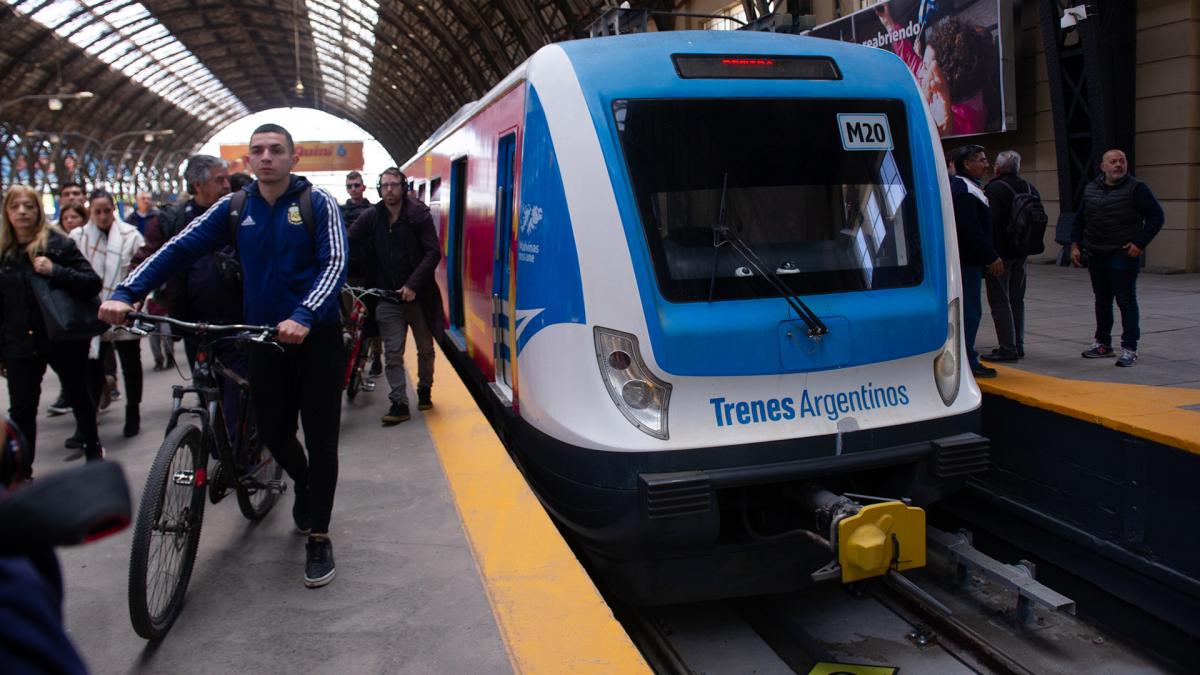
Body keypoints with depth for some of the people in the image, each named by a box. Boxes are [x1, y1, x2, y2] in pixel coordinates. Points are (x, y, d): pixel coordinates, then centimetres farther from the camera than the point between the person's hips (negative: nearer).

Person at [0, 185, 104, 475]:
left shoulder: (58, 244, -5)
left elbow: (93, 283, -12)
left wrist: (55, 271, -26)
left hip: (63, 339, -2)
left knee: (78, 396, 14)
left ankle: (92, 447, 35)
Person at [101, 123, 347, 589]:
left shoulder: (318, 203, -7)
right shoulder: (234, 208, 2)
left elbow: (335, 263, -17)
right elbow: (180, 249, -4)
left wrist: (304, 316, -34)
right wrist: (126, 293, -18)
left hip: (315, 337, -3)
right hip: (264, 338, 4)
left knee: (320, 437, 1)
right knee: (273, 432, 12)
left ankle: (319, 537, 13)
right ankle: (303, 485, 45)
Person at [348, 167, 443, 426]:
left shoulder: (419, 214, -6)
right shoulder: (370, 217, 2)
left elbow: (433, 252, -10)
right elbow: (347, 243, -2)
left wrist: (413, 285, -18)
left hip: (417, 294, -1)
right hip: (387, 297, 1)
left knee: (425, 348, 13)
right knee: (393, 354, -1)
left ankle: (425, 390, 35)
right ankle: (399, 404, 5)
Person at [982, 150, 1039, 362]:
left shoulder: (994, 190, -16)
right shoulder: (1030, 189, 11)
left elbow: (989, 223, -21)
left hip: (1000, 252, -8)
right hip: (1021, 252, 8)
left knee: (1000, 301, -4)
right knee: (1017, 299, 15)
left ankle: (1008, 349, -6)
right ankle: (1018, 346, 20)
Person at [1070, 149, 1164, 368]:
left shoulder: (1136, 188, -6)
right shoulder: (1091, 189, 9)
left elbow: (1157, 216, -7)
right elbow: (1079, 219, 16)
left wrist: (1140, 243, -14)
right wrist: (1075, 244, 5)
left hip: (1123, 255, -6)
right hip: (1096, 255, 6)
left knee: (1126, 300, -4)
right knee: (1102, 300, 14)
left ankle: (1129, 349, 0)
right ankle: (1103, 344, 25)